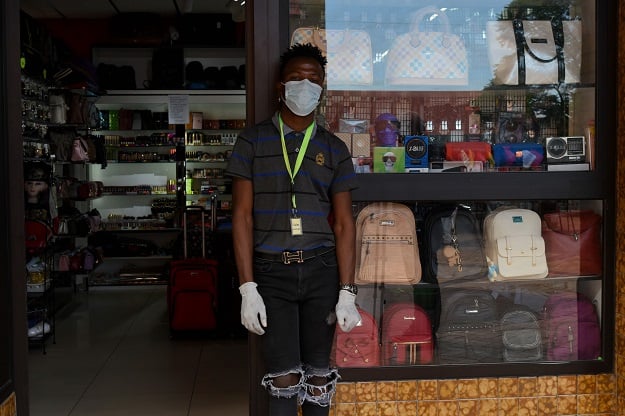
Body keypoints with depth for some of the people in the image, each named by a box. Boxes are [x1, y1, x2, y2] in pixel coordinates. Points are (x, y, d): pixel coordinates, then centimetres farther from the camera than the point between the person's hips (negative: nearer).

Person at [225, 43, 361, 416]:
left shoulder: (334, 149, 8)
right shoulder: (253, 141, 3)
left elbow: (343, 224, 5)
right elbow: (243, 215, -1)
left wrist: (347, 292, -3)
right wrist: (248, 287, -8)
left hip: (321, 269, 2)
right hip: (271, 271, -2)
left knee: (318, 375, 8)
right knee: (284, 379, -2)